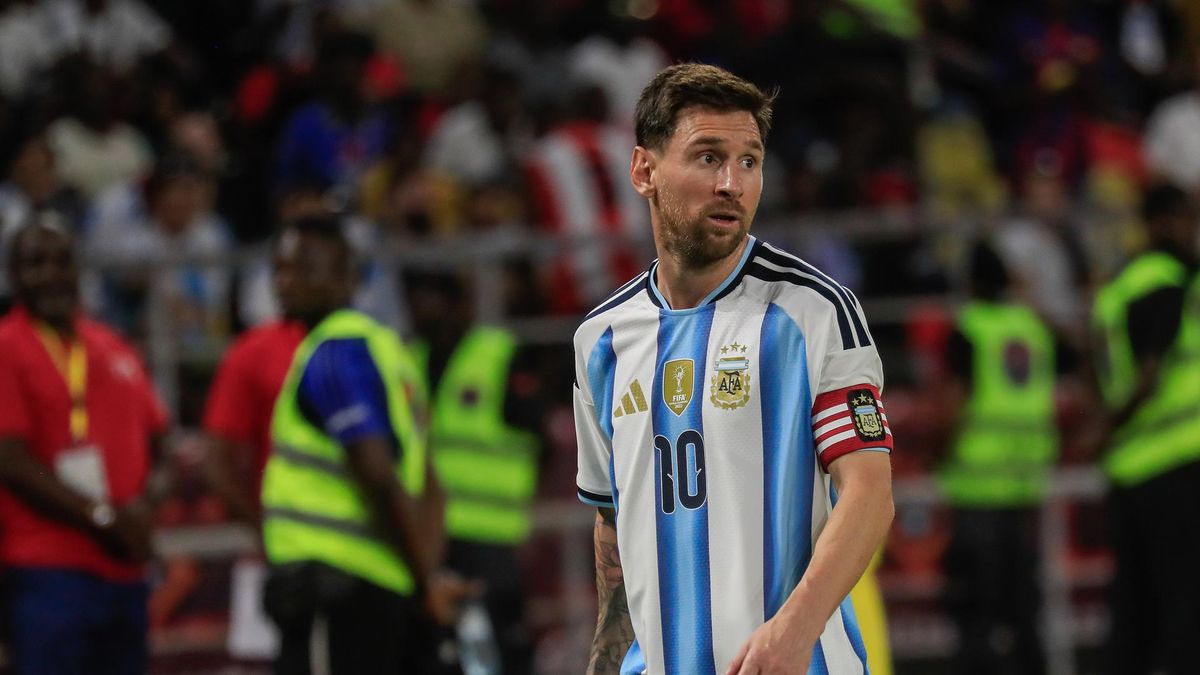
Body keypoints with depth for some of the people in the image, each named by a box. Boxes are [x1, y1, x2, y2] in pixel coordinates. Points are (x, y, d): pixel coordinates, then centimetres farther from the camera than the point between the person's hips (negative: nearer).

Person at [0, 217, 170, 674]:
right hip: (46, 568, -7)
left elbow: (159, 443, 19)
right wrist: (101, 516, -14)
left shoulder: (114, 350, 16)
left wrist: (146, 500, -3)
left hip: (123, 568, 8)